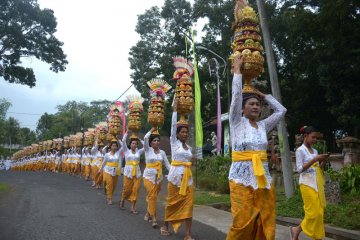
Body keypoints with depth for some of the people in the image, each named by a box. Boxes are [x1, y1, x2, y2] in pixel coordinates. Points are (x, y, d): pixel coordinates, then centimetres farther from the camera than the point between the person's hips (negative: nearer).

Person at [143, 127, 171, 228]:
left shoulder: (162, 152, 7)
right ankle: (153, 218, -9)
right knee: (152, 196, -12)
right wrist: (152, 130, -8)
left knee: (154, 196, 10)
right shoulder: (148, 150, -3)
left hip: (159, 177, 4)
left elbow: (167, 164, 7)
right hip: (149, 176, -4)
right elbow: (145, 138, -19)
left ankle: (148, 213, 30)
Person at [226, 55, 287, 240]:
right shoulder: (237, 122, 1)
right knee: (243, 223, -8)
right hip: (242, 178, -4)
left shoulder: (263, 125, 13)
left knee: (265, 224, 4)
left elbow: (281, 110, 14)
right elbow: (237, 95, -7)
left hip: (263, 177, 5)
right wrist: (237, 69, 1)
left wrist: (263, 95, 18)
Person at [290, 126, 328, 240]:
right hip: (307, 184, -7)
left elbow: (318, 169, 16)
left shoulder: (315, 151, 13)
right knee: (314, 212, -6)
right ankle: (296, 231, 11)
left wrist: (323, 161, -2)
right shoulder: (300, 150, -7)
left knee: (319, 211, 6)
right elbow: (299, 169, -14)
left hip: (317, 184, 7)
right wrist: (314, 160, -19)